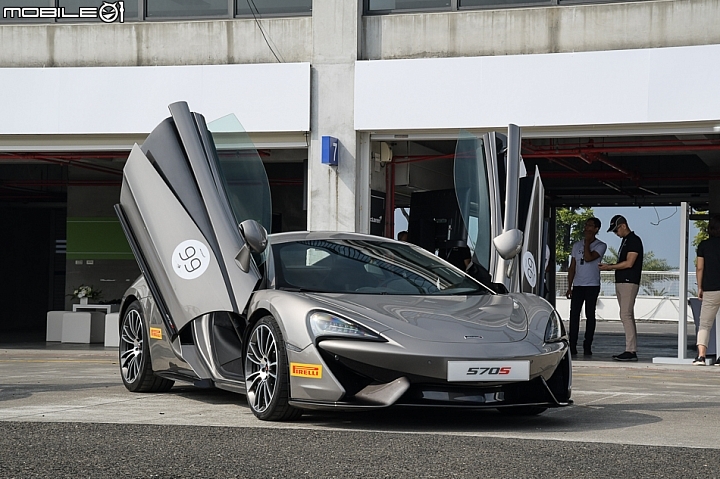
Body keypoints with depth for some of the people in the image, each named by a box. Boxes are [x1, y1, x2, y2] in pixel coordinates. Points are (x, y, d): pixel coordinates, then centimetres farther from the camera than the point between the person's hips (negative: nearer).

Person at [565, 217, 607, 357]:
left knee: (590, 315, -1)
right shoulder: (577, 245, 13)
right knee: (574, 315, -3)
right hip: (577, 285, 4)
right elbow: (572, 267, 14)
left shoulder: (600, 246, 0)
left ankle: (587, 346, 3)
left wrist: (587, 242, -8)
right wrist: (569, 287, 9)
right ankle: (572, 346, -1)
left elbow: (588, 258, -19)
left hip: (592, 286, -3)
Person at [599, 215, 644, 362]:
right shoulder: (624, 241, 20)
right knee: (627, 316, 8)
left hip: (629, 282, -10)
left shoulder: (634, 240, -10)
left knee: (626, 315, -14)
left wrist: (609, 267, -11)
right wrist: (609, 267, 9)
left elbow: (629, 263, -17)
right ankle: (632, 350, 10)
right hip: (621, 282, 10)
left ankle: (630, 351, -16)